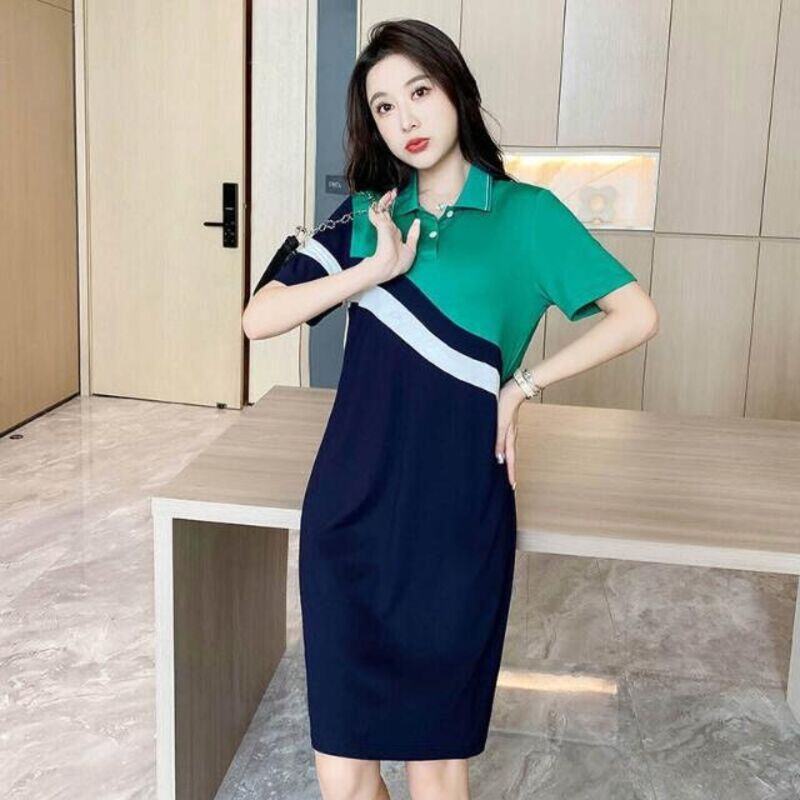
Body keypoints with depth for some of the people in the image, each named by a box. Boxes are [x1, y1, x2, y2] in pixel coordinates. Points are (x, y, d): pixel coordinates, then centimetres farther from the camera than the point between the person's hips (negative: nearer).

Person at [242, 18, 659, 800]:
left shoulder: (527, 213, 1)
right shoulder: (365, 213, 9)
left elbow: (636, 316, -2)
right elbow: (258, 319, 0)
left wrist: (522, 384, -4)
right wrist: (376, 270, -10)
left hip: (455, 516, -2)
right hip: (351, 512, 3)